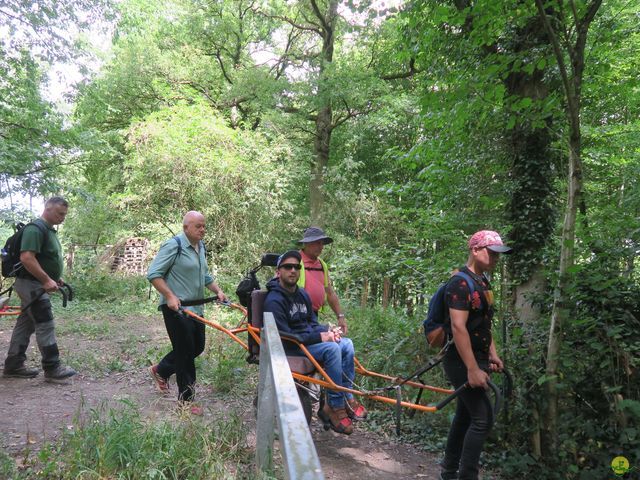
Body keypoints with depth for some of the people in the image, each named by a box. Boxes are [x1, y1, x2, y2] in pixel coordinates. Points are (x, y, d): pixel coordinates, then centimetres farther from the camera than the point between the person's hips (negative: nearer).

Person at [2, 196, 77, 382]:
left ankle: (13, 365, 22)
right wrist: (47, 280, -26)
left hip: (35, 285, 10)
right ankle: (52, 369, -2)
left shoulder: (50, 230, 14)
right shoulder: (35, 228, -18)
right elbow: (26, 257, -27)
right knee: (45, 325, -7)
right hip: (31, 284, -10)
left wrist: (56, 278, 15)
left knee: (25, 324, 14)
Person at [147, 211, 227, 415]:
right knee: (185, 352, -2)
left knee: (197, 347, 17)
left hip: (195, 308, 9)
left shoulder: (200, 246, 11)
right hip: (176, 308, -9)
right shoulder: (173, 245, -16)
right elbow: (153, 274, -18)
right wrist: (170, 296, -26)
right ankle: (185, 400, 12)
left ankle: (160, 371, 37)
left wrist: (218, 291, 11)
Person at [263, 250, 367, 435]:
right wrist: (320, 337, -21)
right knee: (332, 349, -28)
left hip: (307, 340, 8)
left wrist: (327, 330, -6)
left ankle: (346, 398, -3)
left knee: (346, 343, -11)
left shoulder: (302, 294, 10)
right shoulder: (274, 300, -17)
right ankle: (335, 405, -16)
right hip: (289, 347, -8)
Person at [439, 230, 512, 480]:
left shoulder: (483, 281, 12)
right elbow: (458, 328, -25)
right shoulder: (460, 283, -19)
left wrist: (492, 354, 16)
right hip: (462, 362, -10)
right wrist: (472, 369, -25)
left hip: (477, 358, 10)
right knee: (483, 418, -9)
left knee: (465, 415, 16)